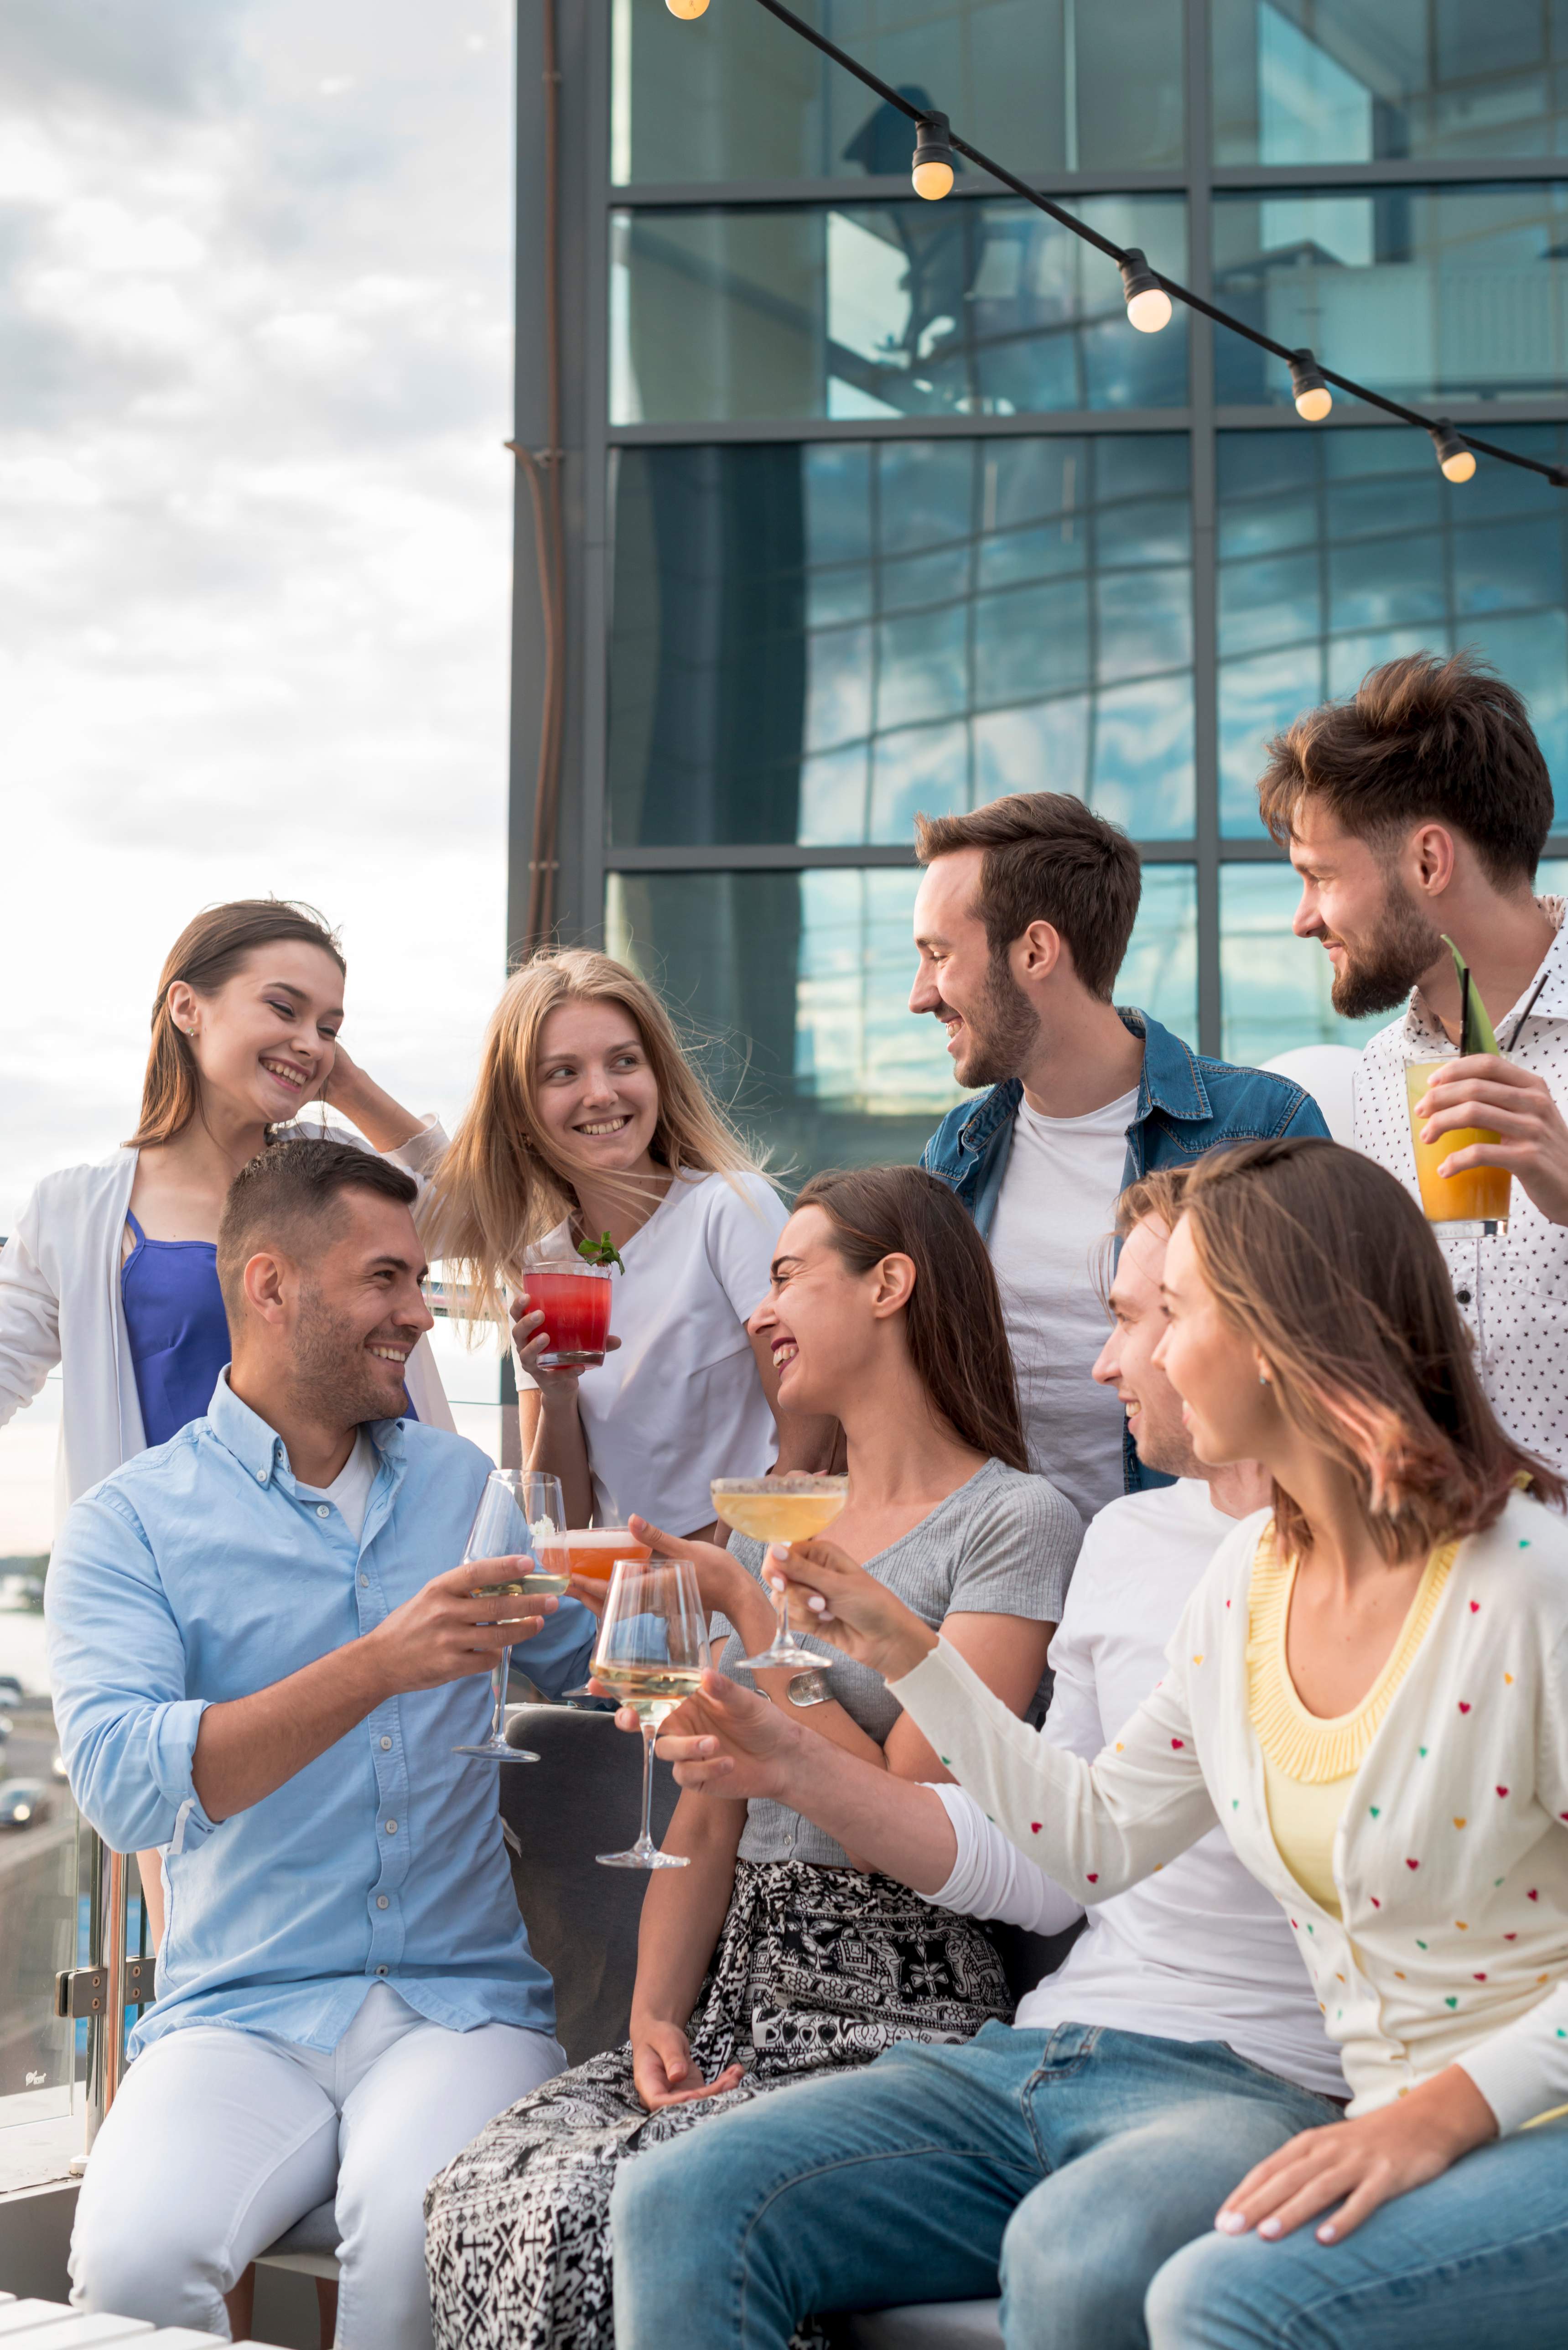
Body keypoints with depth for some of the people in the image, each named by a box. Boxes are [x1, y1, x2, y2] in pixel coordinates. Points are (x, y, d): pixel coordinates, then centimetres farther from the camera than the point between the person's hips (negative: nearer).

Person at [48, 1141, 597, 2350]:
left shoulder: (465, 1484, 15)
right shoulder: (128, 1523, 1)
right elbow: (123, 1783, -15)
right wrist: (376, 1669, -24)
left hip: (464, 2002, 2)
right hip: (241, 2013, -2)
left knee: (421, 2231, -30)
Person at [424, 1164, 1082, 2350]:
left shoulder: (1015, 1521, -5)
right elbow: (706, 1826, 15)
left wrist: (751, 1617, -10)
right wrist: (657, 2018, -2)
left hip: (893, 2016, -6)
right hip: (737, 2001, 6)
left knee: (587, 2208, -27)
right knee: (482, 2194, -20)